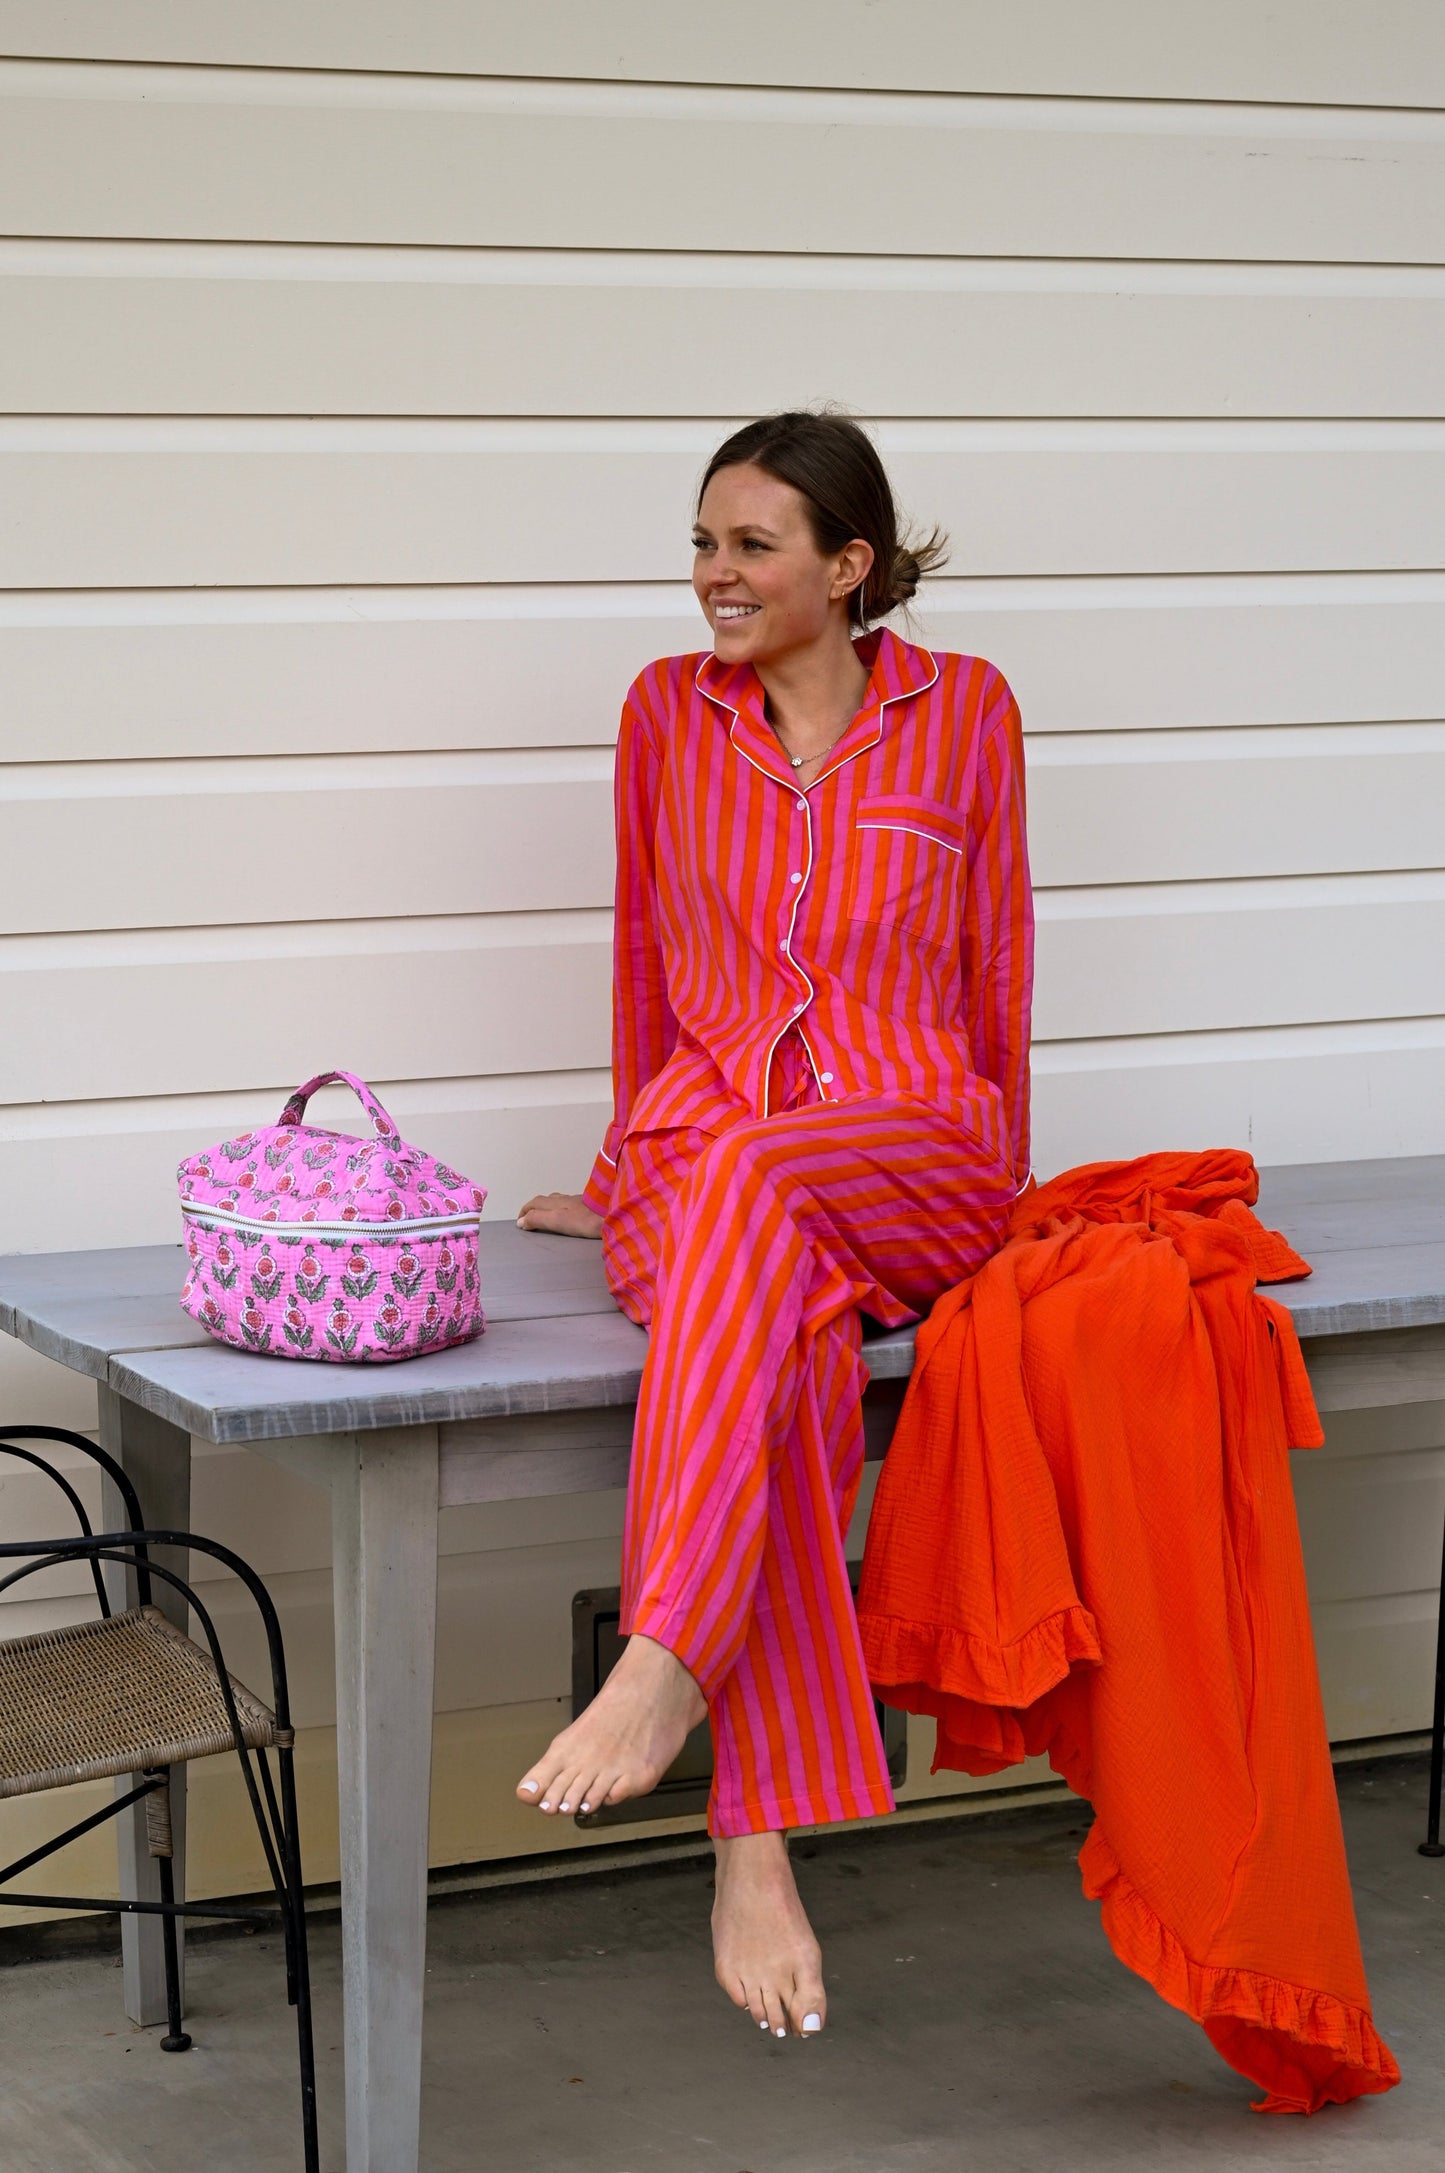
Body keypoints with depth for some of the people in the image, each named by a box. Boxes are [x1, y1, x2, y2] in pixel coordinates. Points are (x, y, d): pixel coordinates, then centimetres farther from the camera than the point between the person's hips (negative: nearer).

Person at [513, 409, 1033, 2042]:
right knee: (784, 1348, -36)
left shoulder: (963, 711, 9)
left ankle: (667, 1663, -48)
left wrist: (994, 1190, 15)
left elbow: (994, 967, 14)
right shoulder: (668, 712, 14)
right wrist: (638, 1163, 24)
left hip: (917, 1147, -1)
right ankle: (755, 1845, -43)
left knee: (761, 1172, -39)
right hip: (703, 1153, 1)